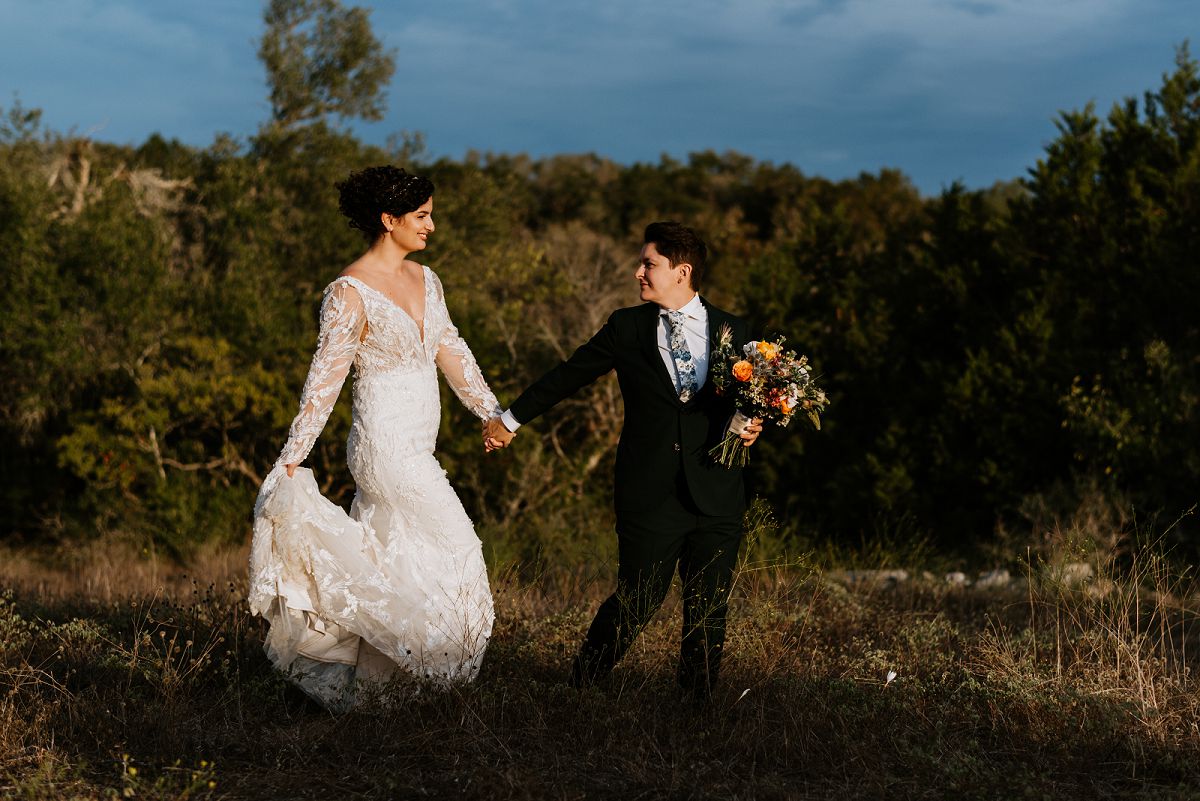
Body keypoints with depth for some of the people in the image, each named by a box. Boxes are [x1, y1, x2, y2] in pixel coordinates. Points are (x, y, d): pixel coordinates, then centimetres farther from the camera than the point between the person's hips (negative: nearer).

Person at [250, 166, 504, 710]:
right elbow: (324, 379, -16)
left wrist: (493, 414, 10)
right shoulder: (350, 294, -14)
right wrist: (290, 459, -18)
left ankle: (341, 676, 19)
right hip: (386, 444, -8)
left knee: (377, 564, 11)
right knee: (454, 549, -3)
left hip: (415, 447, 8)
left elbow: (451, 353, 14)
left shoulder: (424, 280, 10)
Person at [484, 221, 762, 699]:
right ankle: (580, 688, 19)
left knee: (708, 607, 6)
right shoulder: (627, 327, 6)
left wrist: (750, 426, -5)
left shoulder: (731, 331, 7)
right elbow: (567, 375, 15)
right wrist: (510, 420, 22)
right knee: (638, 601, -1)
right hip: (649, 493, -1)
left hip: (715, 494, 2)